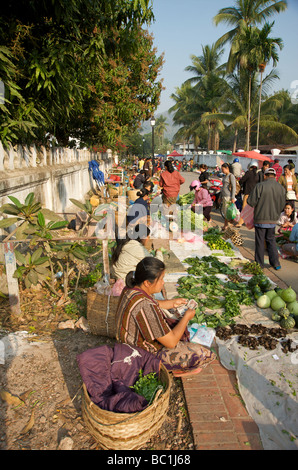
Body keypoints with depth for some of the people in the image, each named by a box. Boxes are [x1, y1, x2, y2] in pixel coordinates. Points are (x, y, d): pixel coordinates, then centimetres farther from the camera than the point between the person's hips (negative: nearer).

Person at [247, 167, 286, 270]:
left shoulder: (260, 186, -16)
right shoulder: (281, 188, -1)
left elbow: (251, 202, -16)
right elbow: (282, 205, 7)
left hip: (260, 219, -4)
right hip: (273, 219, 4)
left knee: (260, 242, 7)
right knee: (271, 240, 19)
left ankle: (259, 264, 17)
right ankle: (275, 263, 18)